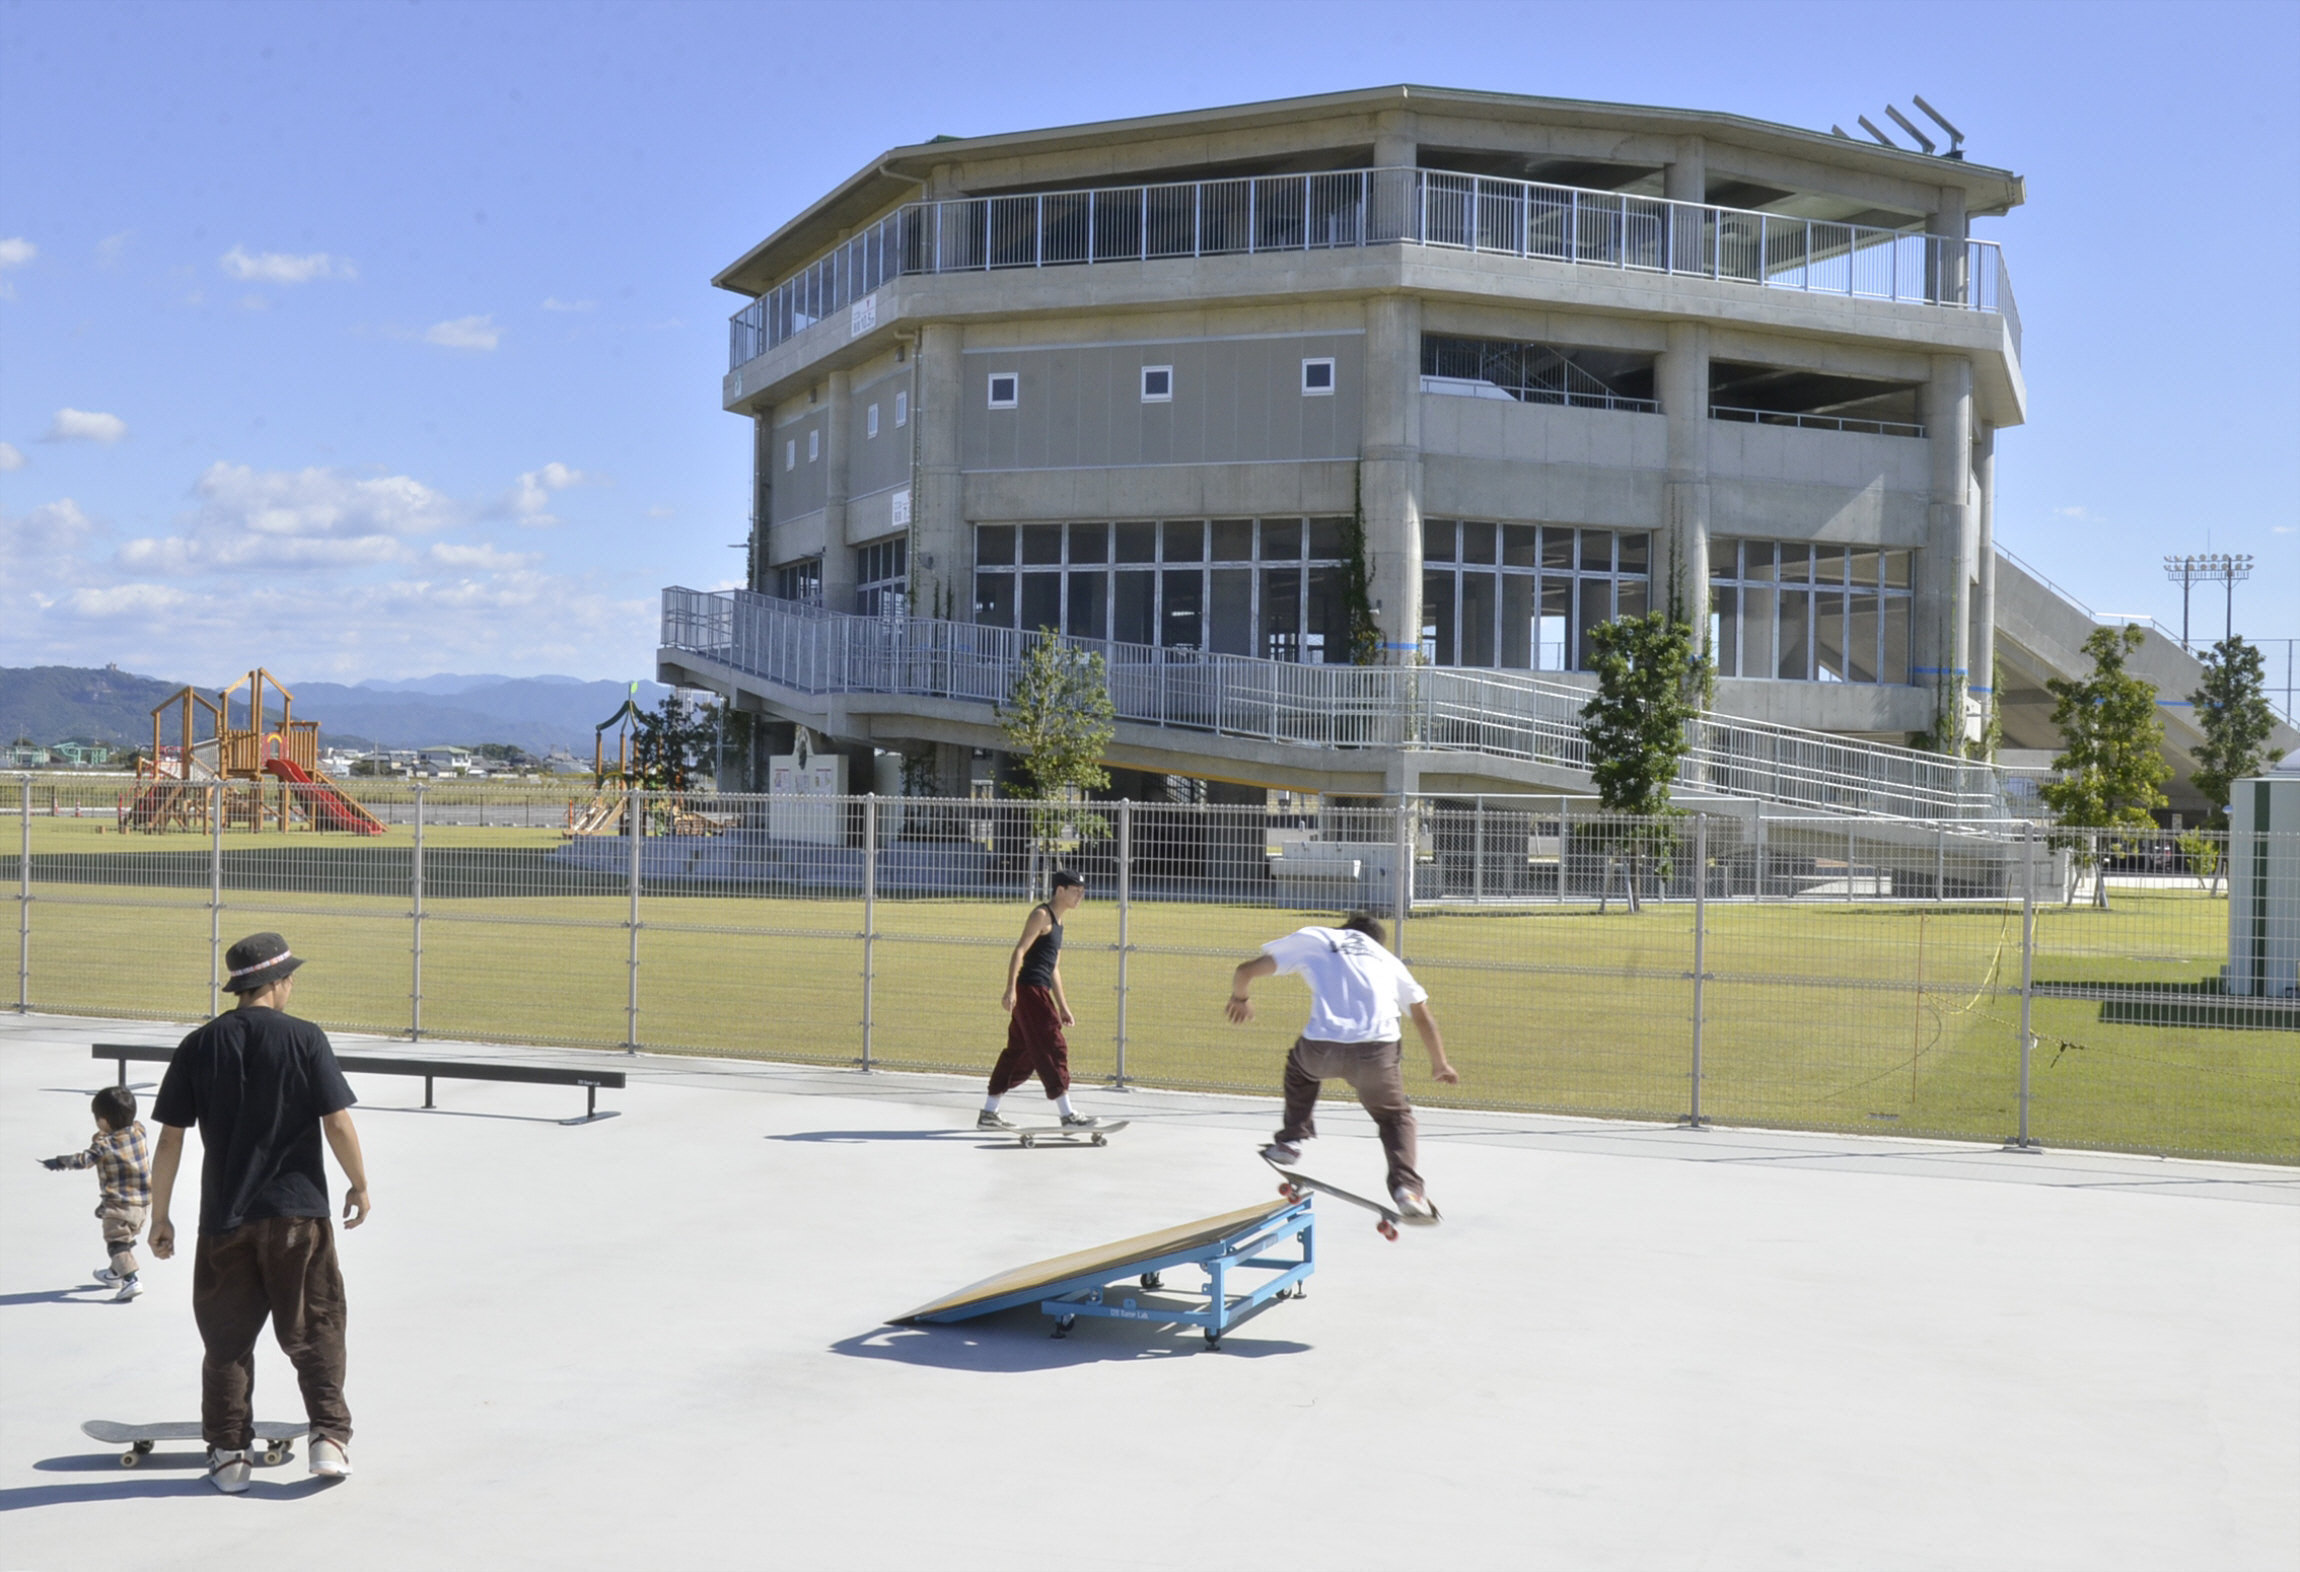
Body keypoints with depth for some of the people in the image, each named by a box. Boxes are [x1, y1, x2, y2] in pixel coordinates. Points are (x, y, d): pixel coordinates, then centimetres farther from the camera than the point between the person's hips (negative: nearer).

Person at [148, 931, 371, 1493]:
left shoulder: (199, 1046, 1)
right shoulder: (305, 1038, -6)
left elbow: (170, 1138, 1)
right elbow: (338, 1123, -8)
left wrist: (159, 1216, 9)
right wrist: (360, 1185, 7)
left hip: (224, 1218, 2)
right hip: (298, 1213, -2)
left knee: (227, 1339, 12)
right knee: (314, 1332, 10)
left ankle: (229, 1454, 14)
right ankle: (330, 1438, 6)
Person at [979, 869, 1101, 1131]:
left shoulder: (1057, 921, 22)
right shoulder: (1041, 915, -7)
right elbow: (1019, 951, -17)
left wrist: (1063, 1008, 26)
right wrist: (1011, 989, -26)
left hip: (1038, 992, 10)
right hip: (1029, 990, -10)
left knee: (1019, 1053, 12)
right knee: (1053, 1049, -9)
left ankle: (988, 1114, 17)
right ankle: (1068, 1116, -9)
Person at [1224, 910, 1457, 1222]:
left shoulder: (1310, 938, 24)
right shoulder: (1387, 958, 29)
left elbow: (1246, 970, 22)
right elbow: (1423, 1017, 30)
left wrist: (1240, 998, 42)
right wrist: (1440, 1063, 44)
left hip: (1322, 1046, 0)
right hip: (1377, 1049, 0)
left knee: (1300, 1066, 35)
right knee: (1395, 1117, 22)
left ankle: (1291, 1140, 32)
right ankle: (1406, 1188, 2)